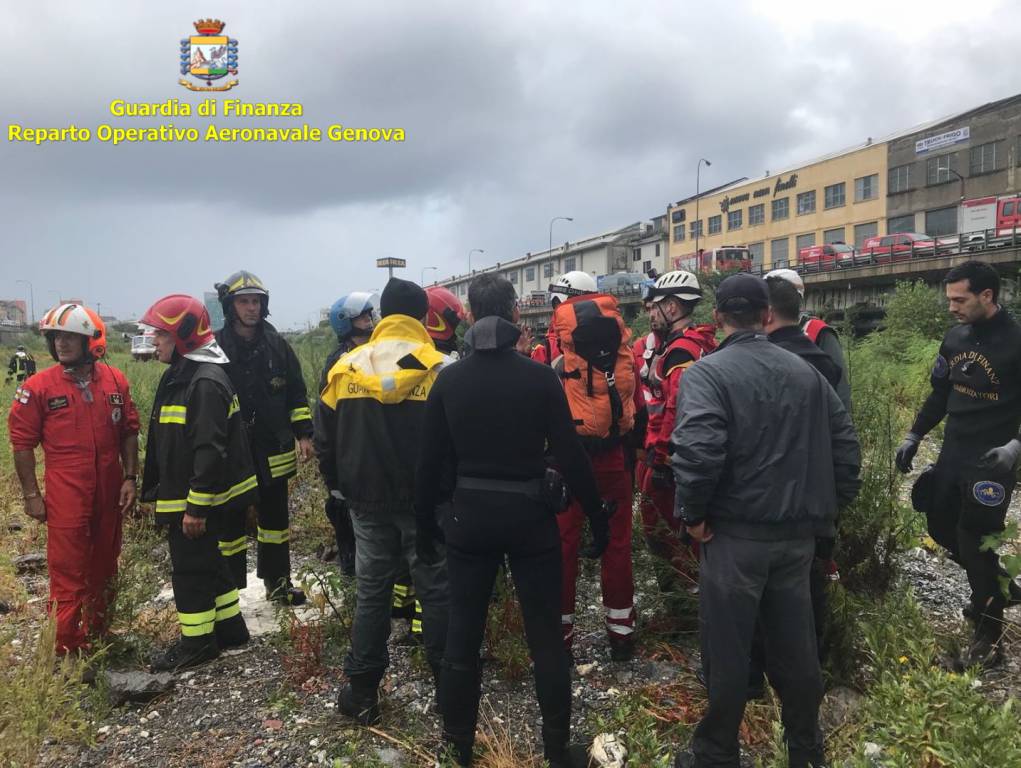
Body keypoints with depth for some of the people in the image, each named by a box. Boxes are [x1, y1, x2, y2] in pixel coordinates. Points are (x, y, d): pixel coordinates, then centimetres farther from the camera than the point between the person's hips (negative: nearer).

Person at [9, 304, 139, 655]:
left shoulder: (115, 381, 1)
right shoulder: (38, 387, -7)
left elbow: (129, 432, 8)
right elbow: (22, 442, -3)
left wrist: (130, 477, 3)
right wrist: (31, 494, -3)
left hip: (109, 492, 4)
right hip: (65, 495, -3)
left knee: (104, 566, 16)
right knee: (68, 573, 1)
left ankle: (99, 634, 32)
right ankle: (68, 649, 13)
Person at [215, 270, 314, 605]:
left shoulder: (277, 345, 4)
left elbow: (296, 393, 8)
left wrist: (304, 433, 3)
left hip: (273, 451, 4)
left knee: (275, 517, 15)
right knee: (230, 522, 6)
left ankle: (277, 581, 29)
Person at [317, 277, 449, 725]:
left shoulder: (344, 369, 0)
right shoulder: (437, 369, -10)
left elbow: (326, 439, 6)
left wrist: (339, 486, 18)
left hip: (368, 501, 3)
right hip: (424, 501, -3)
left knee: (371, 591, 12)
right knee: (435, 590, 8)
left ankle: (362, 690, 20)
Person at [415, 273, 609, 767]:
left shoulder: (449, 379, -4)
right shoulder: (540, 377, -10)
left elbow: (430, 461, 0)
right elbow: (571, 456, -10)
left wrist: (426, 525, 11)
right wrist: (598, 519, 0)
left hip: (469, 515, 2)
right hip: (529, 515, -1)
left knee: (463, 635, 15)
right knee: (546, 636, 12)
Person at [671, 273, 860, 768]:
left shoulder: (707, 372, -12)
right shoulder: (805, 371, 7)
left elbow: (698, 451, -26)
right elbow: (845, 443, 9)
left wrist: (693, 515, -12)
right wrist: (828, 506, 16)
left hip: (736, 533, -5)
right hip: (798, 532, 6)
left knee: (727, 651, 8)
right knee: (795, 645, 19)